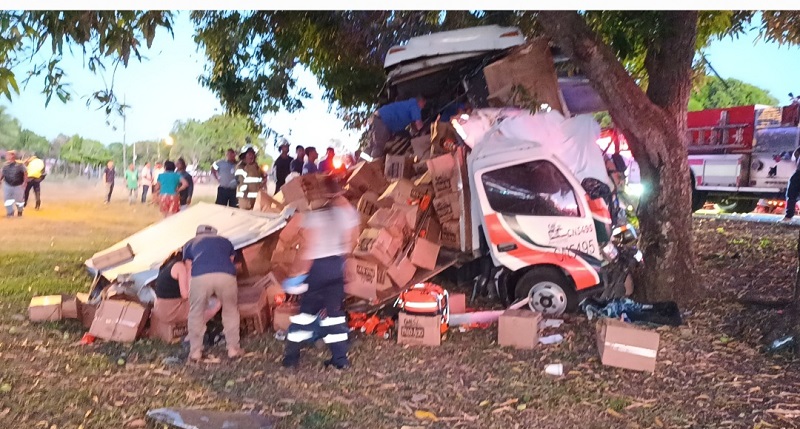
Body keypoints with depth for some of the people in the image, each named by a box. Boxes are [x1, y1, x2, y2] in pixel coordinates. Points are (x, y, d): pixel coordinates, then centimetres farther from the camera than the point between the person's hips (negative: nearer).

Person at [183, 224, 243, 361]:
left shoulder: (190, 244, 32)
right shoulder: (225, 241, 36)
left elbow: (189, 270, 29)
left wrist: (189, 294, 39)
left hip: (201, 277, -1)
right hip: (226, 276, 1)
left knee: (196, 315, 19)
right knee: (231, 312, 22)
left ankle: (195, 352, 24)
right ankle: (233, 349, 26)